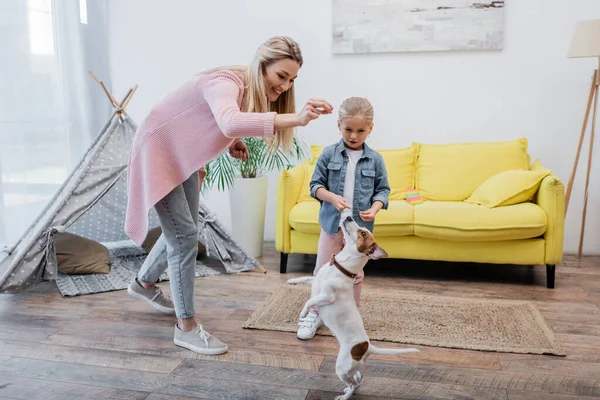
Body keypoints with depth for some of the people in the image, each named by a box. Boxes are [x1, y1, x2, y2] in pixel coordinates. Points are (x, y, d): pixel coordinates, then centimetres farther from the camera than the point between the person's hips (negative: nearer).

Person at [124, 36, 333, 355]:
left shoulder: (256, 92, -5)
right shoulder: (225, 83, -32)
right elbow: (230, 122, -56)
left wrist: (232, 143, -8)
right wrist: (296, 118, -64)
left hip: (185, 156, 9)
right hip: (158, 153, -9)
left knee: (183, 230, 18)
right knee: (184, 236, -11)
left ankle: (144, 283, 43)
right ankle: (186, 327, 1)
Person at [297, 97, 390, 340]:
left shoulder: (375, 159, -2)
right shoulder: (329, 154, -5)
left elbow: (383, 189, 4)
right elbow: (315, 185, -2)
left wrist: (374, 209, -15)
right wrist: (333, 198, -20)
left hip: (360, 226, 1)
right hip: (332, 223, 0)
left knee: (355, 274, 14)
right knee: (322, 271, 7)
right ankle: (314, 313, 23)